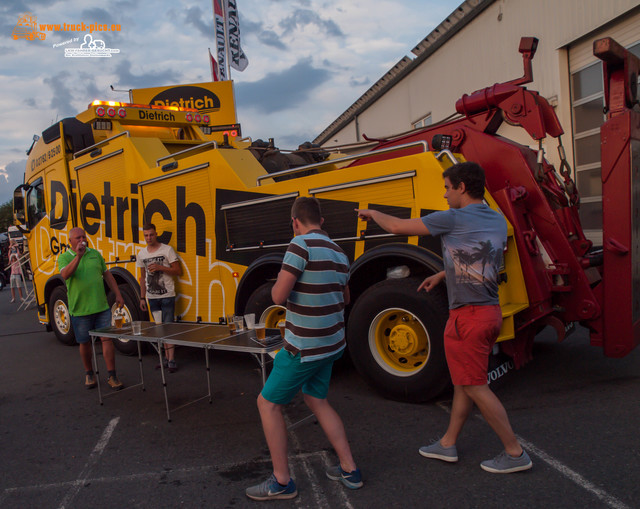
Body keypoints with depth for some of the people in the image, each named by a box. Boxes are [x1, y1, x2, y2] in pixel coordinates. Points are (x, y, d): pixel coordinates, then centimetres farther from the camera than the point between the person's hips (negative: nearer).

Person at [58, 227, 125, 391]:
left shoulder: (95, 254, 10)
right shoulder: (64, 257, -1)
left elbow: (107, 275, 15)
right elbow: (65, 275, -23)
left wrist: (118, 294, 10)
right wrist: (78, 255, -31)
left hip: (101, 307, 2)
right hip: (80, 310, -2)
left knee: (107, 339, -2)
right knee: (85, 342, 11)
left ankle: (112, 376, 3)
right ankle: (89, 374, 29)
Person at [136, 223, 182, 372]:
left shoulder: (167, 250, -4)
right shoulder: (141, 254, 10)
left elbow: (178, 271, -6)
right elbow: (143, 277, 17)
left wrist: (160, 267, -18)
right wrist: (142, 298, 14)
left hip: (167, 296, -5)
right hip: (152, 297, 5)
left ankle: (172, 360, -6)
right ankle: (166, 357, 17)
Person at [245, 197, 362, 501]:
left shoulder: (302, 245, -19)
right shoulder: (338, 253, 7)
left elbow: (279, 296, -22)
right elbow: (344, 299, 20)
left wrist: (279, 282, 0)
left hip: (303, 349, -8)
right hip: (331, 344, 9)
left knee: (268, 403, 8)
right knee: (316, 400, 25)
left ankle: (281, 482, 16)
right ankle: (349, 470, 28)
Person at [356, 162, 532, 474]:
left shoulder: (452, 219, -15)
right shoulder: (498, 221, 9)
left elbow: (397, 227, -8)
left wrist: (372, 213, 11)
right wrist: (441, 275, 30)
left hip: (467, 316, -9)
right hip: (490, 311, 9)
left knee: (474, 386, 4)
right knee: (464, 382, 17)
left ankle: (515, 453, 14)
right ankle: (448, 444, 30)